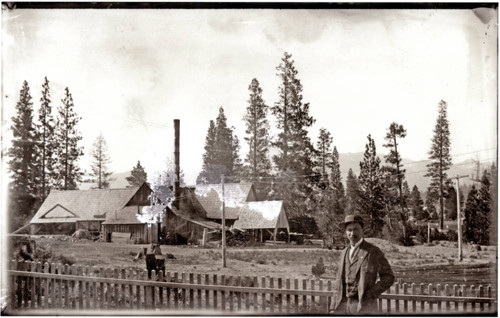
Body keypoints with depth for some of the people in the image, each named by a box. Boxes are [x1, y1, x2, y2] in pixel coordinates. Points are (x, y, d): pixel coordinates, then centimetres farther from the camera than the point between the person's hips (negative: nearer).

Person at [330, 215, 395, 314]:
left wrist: (371, 294, -11)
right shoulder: (344, 253, 16)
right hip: (343, 304, 5)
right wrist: (333, 308, 11)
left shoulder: (373, 251, 0)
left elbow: (388, 277, -1)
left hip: (364, 304, -5)